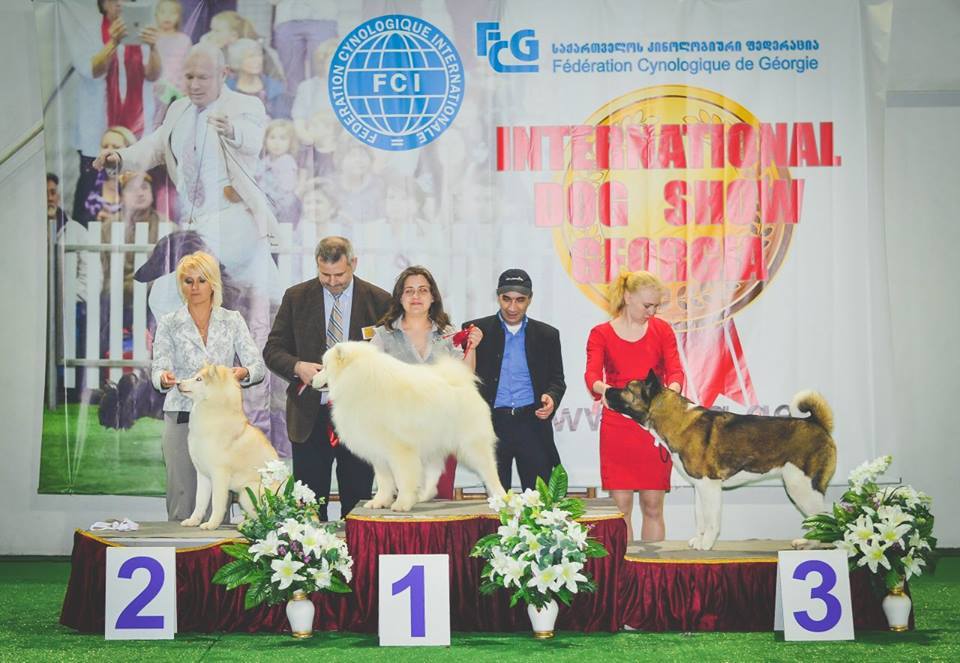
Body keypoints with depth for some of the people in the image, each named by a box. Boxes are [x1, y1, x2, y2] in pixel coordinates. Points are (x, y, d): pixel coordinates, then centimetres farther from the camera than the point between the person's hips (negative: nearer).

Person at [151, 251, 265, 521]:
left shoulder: (232, 321, 8)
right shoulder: (169, 324, 7)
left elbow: (257, 365, 0)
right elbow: (158, 368, -1)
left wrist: (243, 372, -23)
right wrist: (164, 377, -26)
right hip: (181, 417, 0)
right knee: (182, 499, -3)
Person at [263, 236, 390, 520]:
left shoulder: (379, 301, 1)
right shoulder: (296, 297, 5)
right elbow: (272, 350, 6)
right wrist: (297, 366, -14)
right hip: (310, 417, 1)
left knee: (357, 506, 4)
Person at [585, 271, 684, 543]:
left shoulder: (662, 330, 9)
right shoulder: (601, 334, 3)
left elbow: (675, 370, -2)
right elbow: (592, 374, -11)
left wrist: (671, 390, -26)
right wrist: (602, 388, -35)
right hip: (617, 426, -1)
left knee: (653, 506, 5)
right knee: (620, 506, -1)